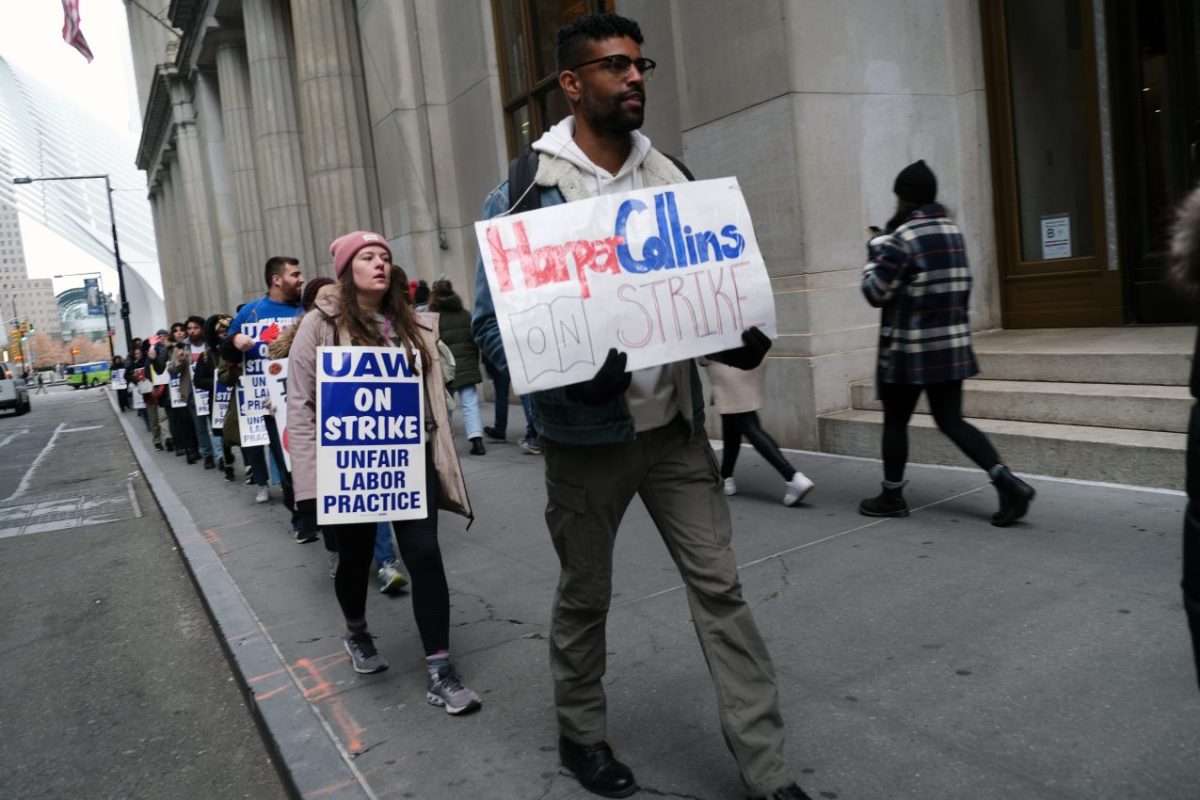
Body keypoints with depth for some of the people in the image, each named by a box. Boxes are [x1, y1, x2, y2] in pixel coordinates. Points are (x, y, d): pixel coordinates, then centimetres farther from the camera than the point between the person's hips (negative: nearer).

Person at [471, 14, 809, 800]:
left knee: (720, 587, 3)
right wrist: (569, 370, -27)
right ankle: (582, 735, 37)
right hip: (585, 434, -3)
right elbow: (493, 322, -9)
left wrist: (740, 338, -7)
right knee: (585, 595, 13)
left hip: (676, 425, 4)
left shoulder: (672, 177, 7)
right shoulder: (526, 192, -8)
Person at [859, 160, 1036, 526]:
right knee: (951, 420, 11)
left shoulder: (902, 237, -15)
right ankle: (1007, 482, -2)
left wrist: (875, 254, 4)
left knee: (895, 421, 9)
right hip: (951, 343, 7)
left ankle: (892, 496, 21)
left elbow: (875, 293, -11)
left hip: (909, 348, -7)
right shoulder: (953, 230, 10)